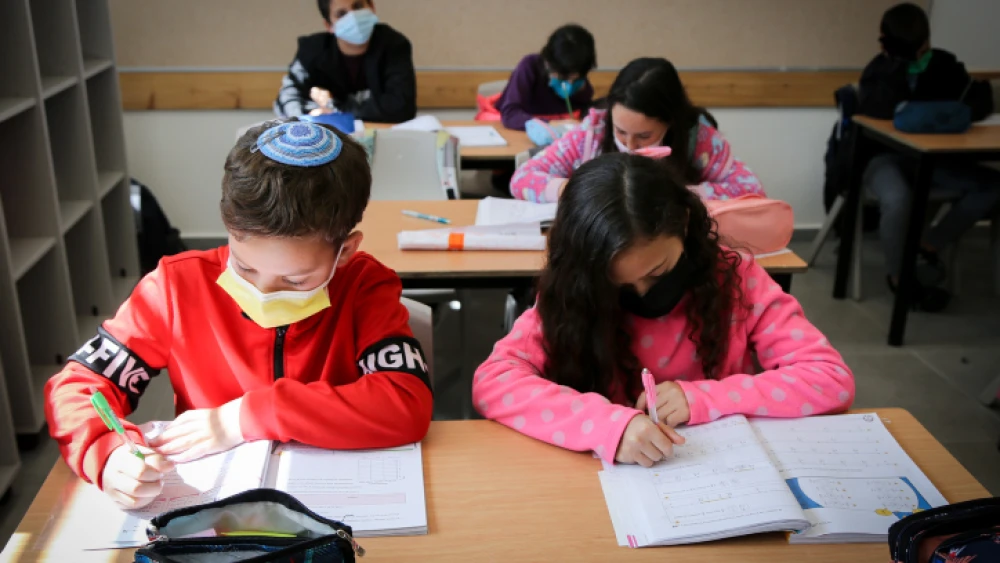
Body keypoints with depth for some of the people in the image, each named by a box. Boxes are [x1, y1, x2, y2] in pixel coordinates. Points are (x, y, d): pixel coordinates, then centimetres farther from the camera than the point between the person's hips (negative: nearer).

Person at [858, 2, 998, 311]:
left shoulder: (945, 64, 1)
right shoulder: (880, 69, -9)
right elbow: (878, 109, -28)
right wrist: (898, 62, -30)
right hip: (883, 157, -5)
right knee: (898, 199, -37)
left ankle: (929, 245, 2)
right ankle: (899, 276, -12)